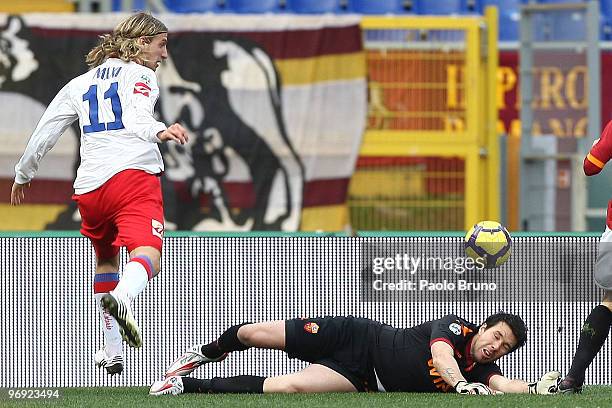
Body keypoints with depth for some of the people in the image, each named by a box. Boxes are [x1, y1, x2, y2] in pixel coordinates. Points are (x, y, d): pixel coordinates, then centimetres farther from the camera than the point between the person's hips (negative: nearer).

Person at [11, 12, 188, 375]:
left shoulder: (80, 84, 26)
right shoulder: (141, 76, 9)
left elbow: (44, 132, 29)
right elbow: (136, 118, -12)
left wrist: (23, 175, 42)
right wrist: (159, 132, -32)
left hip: (89, 186, 6)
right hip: (134, 175, -6)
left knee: (106, 258, 28)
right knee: (148, 254, -23)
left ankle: (113, 349, 28)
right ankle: (123, 297, -58)